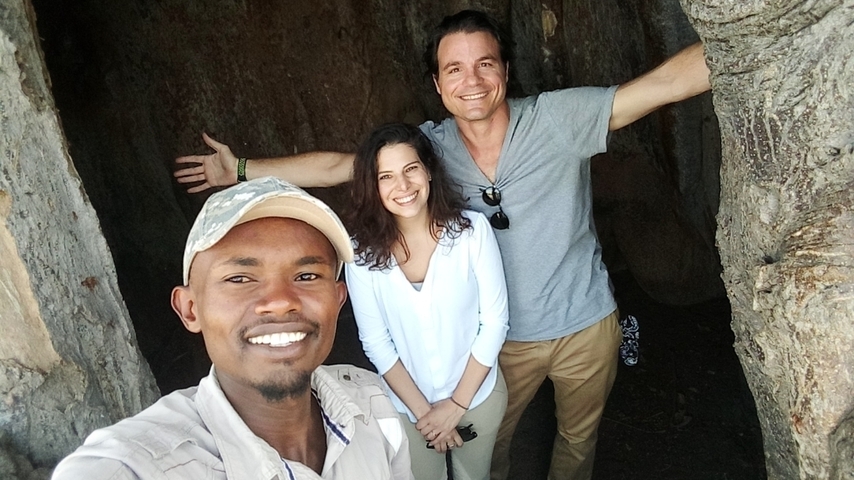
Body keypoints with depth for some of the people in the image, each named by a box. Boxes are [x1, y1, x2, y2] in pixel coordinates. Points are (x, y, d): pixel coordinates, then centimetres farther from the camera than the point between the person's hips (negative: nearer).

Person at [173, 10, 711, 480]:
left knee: (579, 437, 25)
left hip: (585, 326, -1)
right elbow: (337, 165, -4)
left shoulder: (559, 117, -18)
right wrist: (242, 168, -3)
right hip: (504, 338, 1)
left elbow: (664, 82, -26)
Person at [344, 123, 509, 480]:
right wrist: (422, 410, -11)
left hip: (478, 394, 0)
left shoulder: (472, 229, -19)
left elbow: (495, 320, -13)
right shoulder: (363, 252, -17)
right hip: (406, 405, 0)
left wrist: (458, 404, -13)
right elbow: (375, 342, -10)